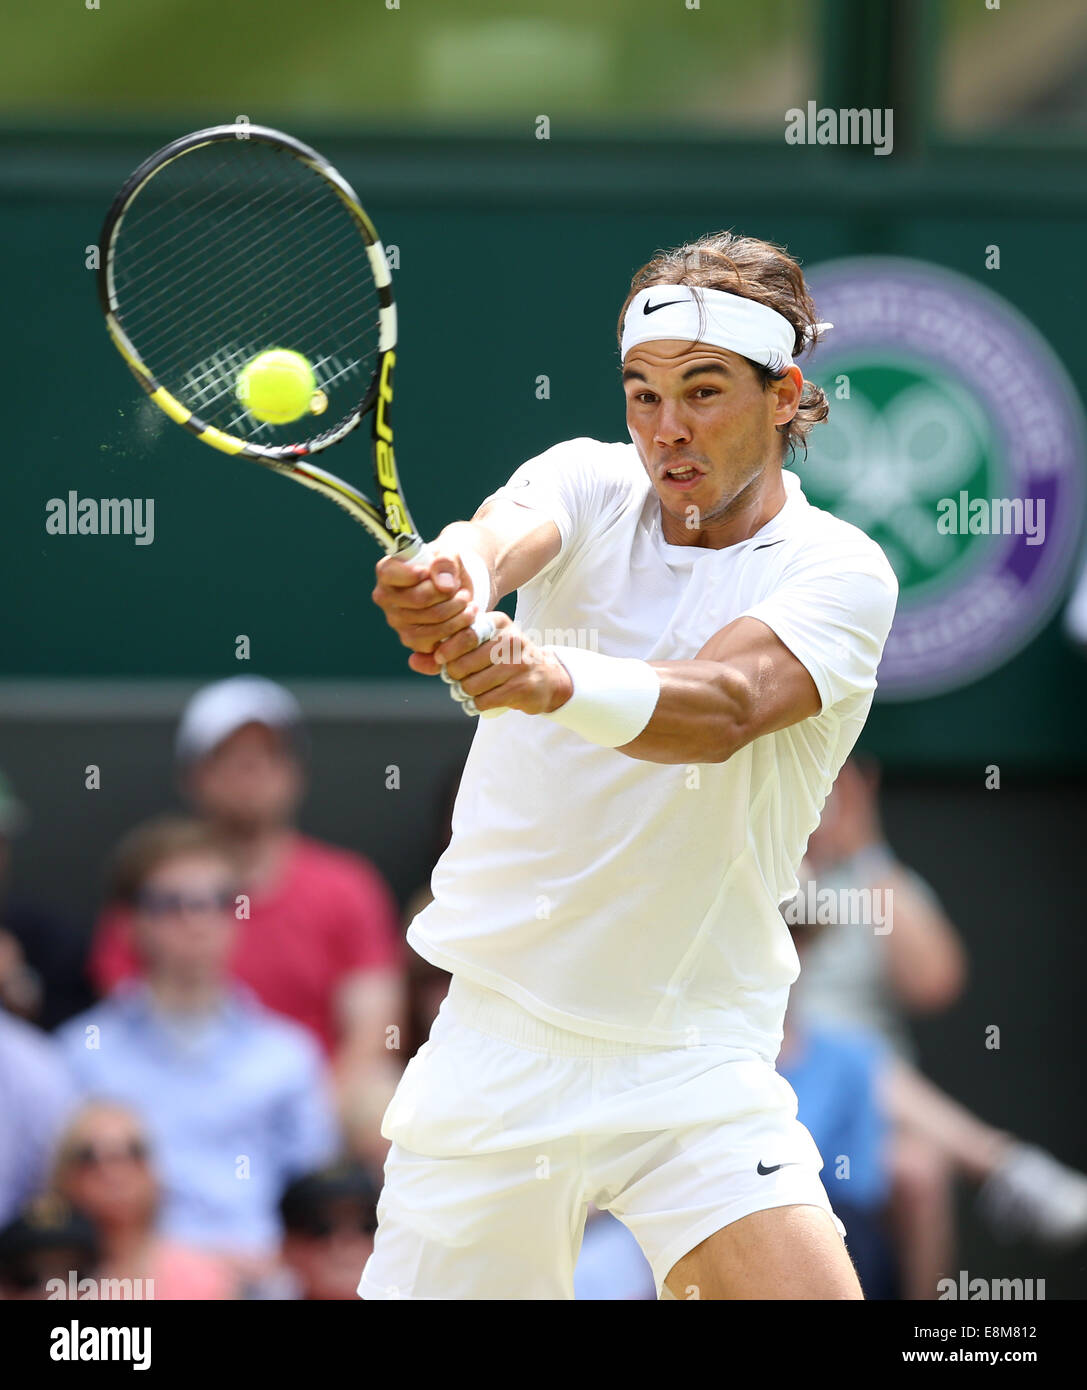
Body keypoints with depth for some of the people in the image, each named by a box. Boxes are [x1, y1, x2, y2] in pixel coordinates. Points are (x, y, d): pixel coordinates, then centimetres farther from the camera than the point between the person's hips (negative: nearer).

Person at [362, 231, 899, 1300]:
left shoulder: (838, 571, -7)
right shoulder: (588, 486, 2)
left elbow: (725, 706, -26)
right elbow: (504, 533, -21)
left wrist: (554, 679, -46)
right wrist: (450, 580, -46)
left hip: (697, 1064, -2)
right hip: (496, 1043, 2)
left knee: (812, 1293, -20)